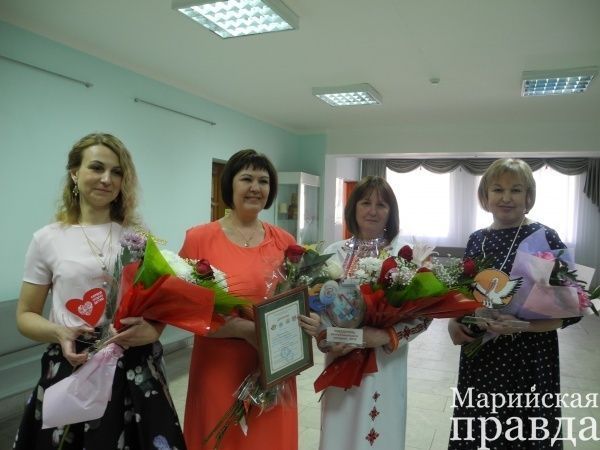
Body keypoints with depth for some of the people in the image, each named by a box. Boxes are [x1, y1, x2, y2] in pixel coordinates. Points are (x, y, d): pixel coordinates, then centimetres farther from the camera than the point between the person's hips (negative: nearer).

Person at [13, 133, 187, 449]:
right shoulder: (47, 239, 0)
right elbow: (26, 315, 5)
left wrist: (153, 329, -12)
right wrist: (59, 332, -15)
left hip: (136, 367, 1)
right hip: (73, 369, -1)